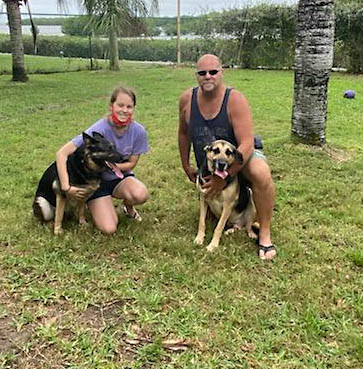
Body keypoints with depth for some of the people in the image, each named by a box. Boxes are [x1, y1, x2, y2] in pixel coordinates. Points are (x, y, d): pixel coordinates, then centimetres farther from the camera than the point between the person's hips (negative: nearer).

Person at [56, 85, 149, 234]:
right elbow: (62, 153, -29)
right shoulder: (99, 129, -27)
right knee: (109, 229, -18)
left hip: (121, 177, 2)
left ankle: (128, 205, 6)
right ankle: (95, 206, 16)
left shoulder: (138, 131, -17)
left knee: (141, 194, -33)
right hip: (97, 181, -2)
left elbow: (131, 164, -5)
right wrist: (66, 187, -37)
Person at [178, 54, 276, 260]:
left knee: (261, 174, -39)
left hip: (240, 156, -5)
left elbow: (247, 144, -31)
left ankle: (265, 235, -24)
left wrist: (225, 177, -32)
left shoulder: (235, 100, -27)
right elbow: (184, 133, 4)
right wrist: (186, 166, 6)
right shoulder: (187, 99, -14)